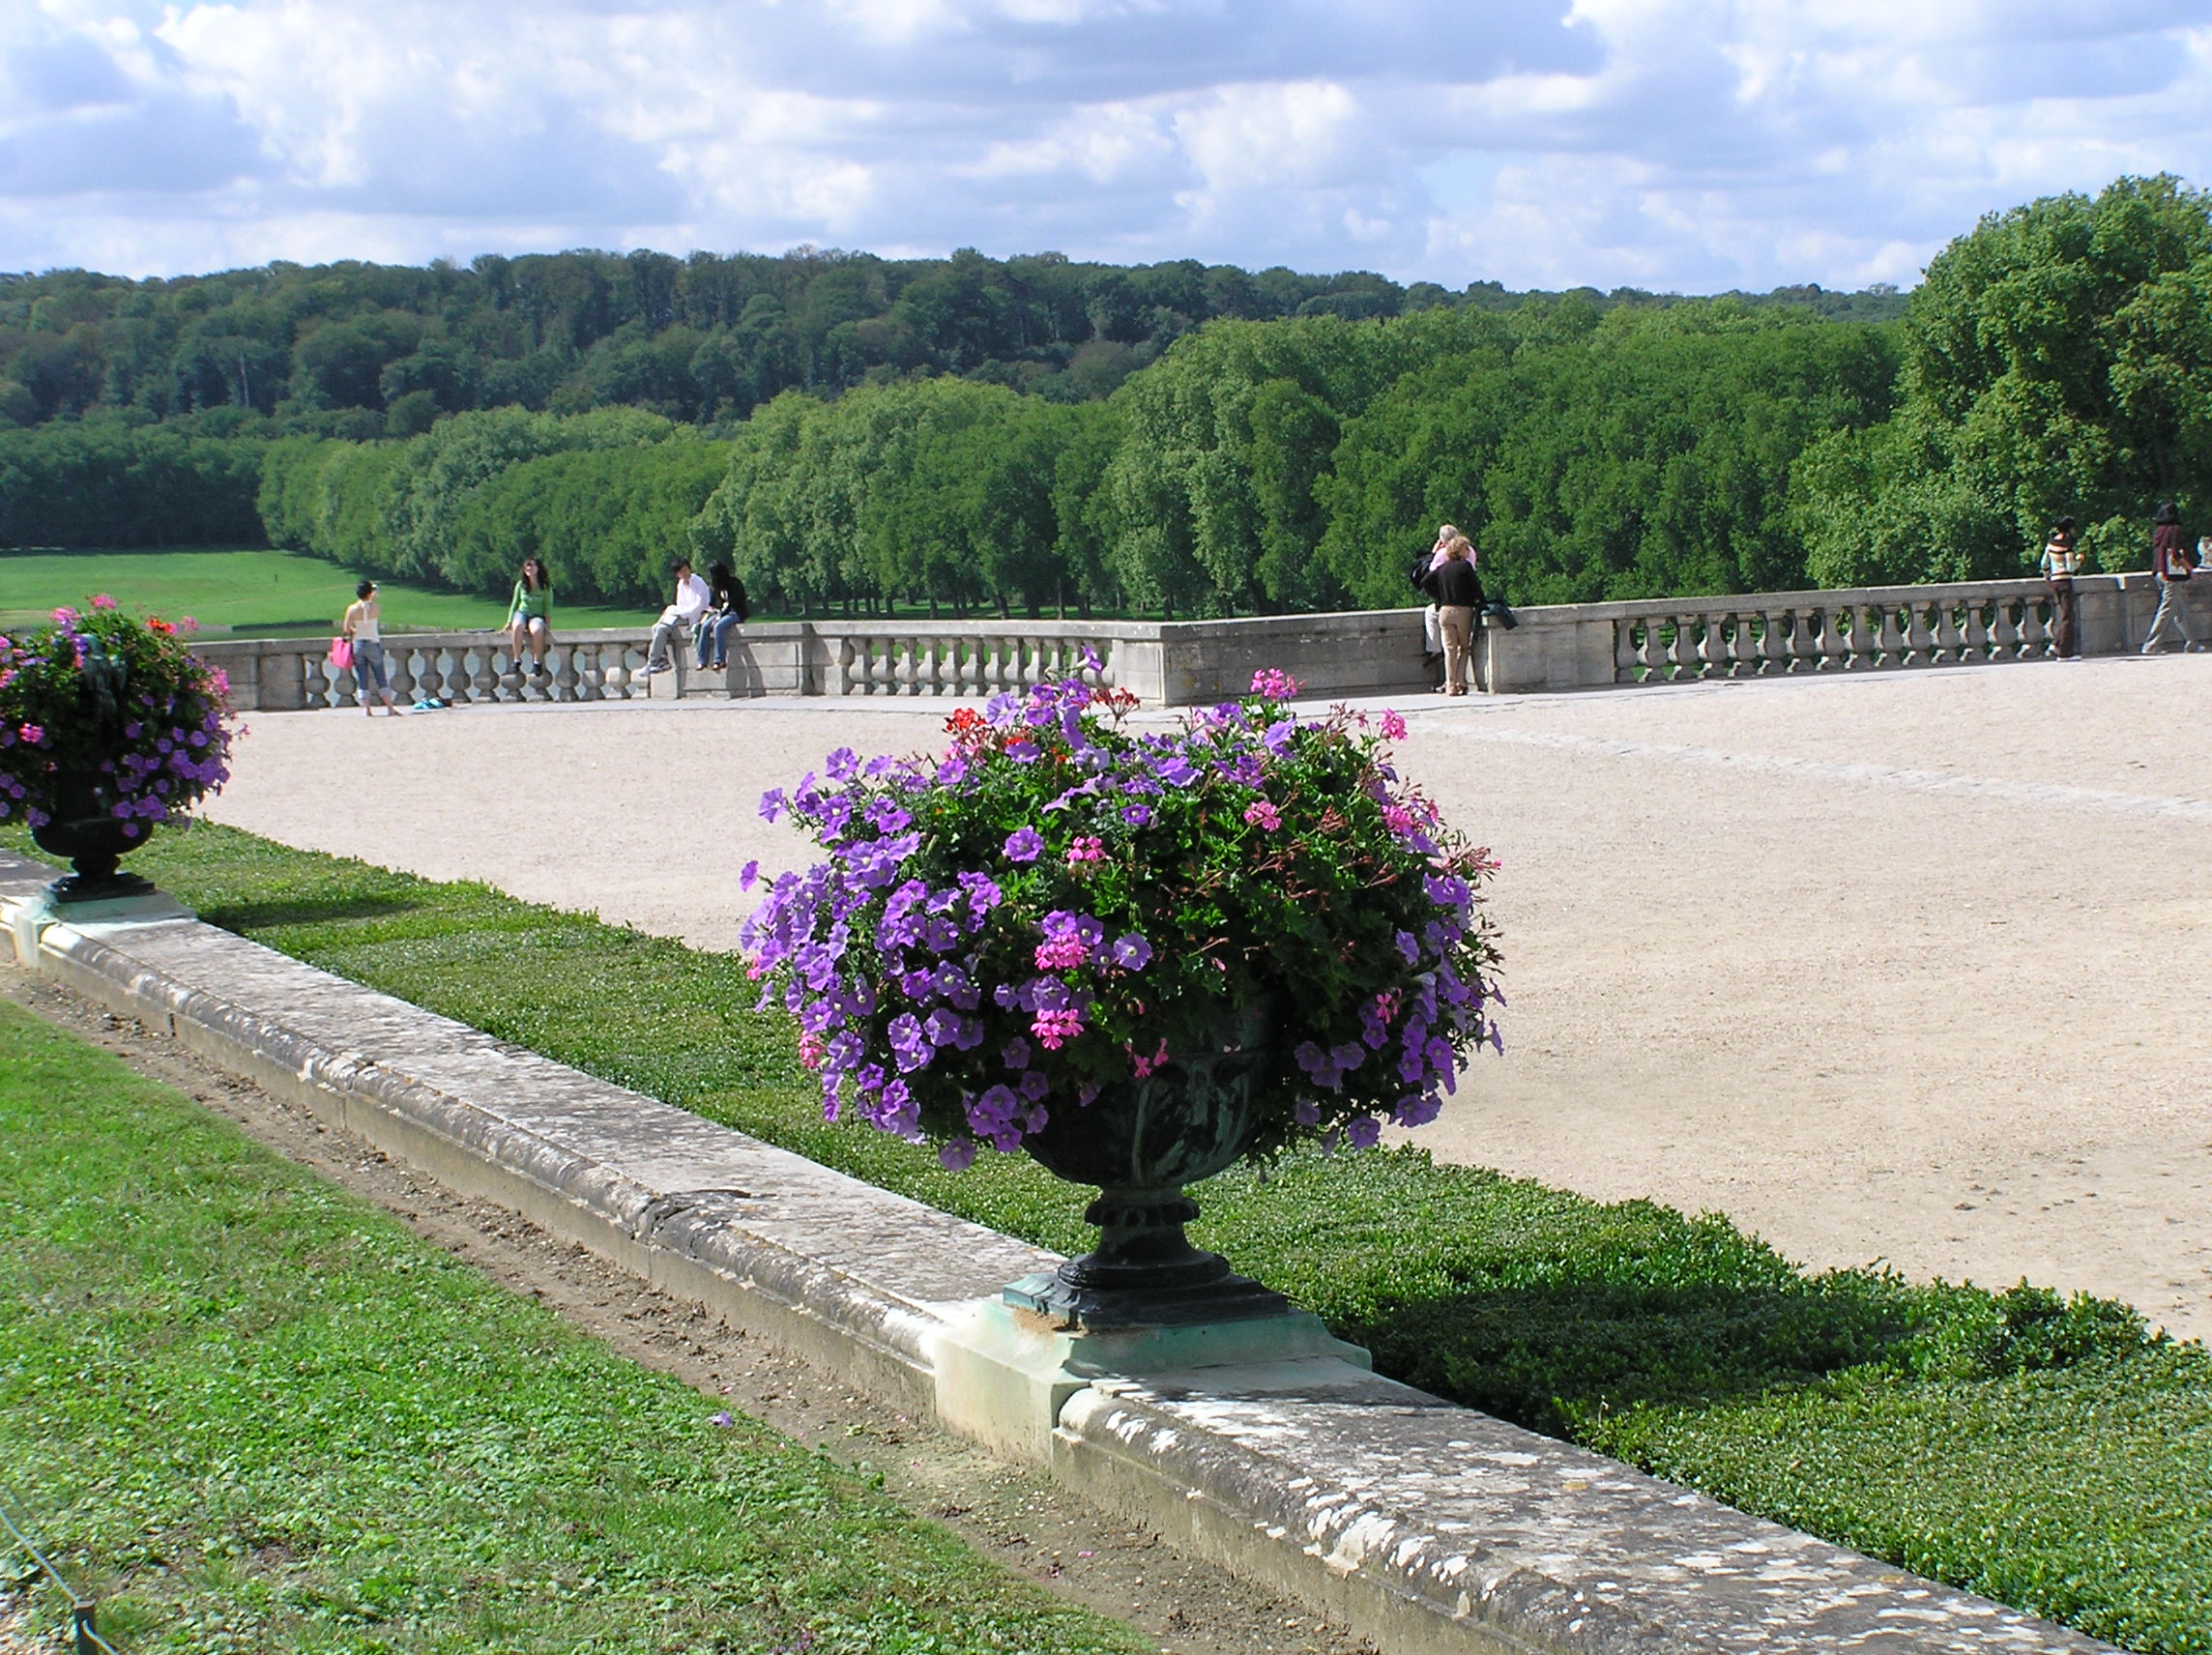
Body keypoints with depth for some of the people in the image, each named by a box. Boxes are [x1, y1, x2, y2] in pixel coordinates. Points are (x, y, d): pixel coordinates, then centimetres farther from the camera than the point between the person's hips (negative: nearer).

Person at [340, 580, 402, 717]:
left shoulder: (352, 609, -7)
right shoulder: (376, 607, -9)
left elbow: (346, 629, -5)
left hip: (358, 645, 1)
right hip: (373, 644, -1)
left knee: (362, 680, 6)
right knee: (381, 679, 7)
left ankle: (366, 709, 1)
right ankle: (390, 707, 6)